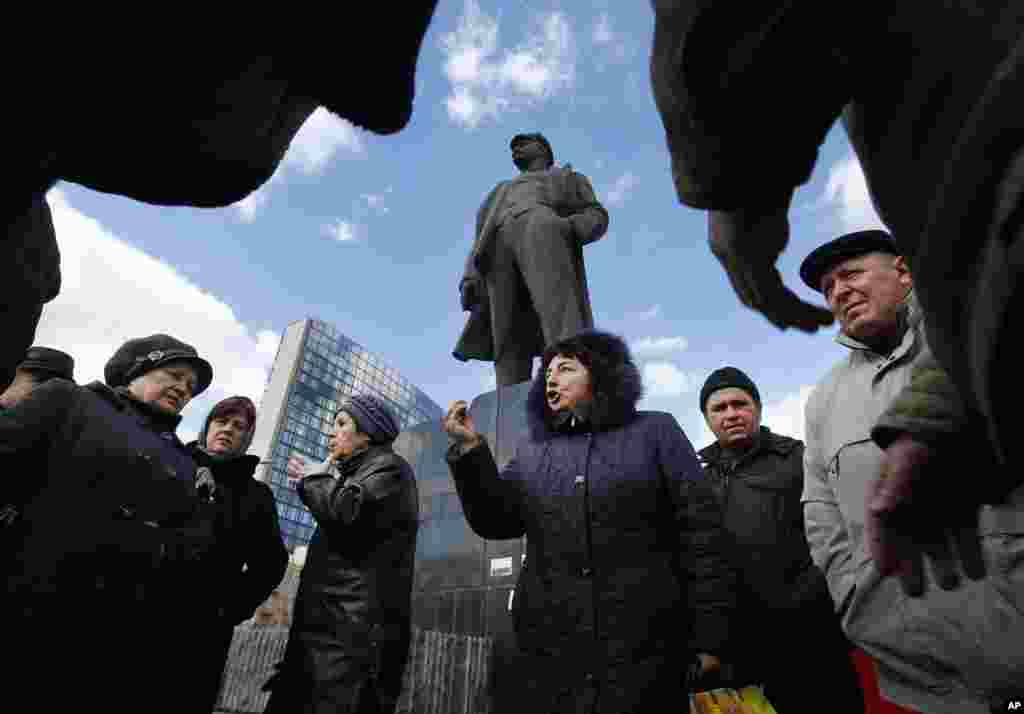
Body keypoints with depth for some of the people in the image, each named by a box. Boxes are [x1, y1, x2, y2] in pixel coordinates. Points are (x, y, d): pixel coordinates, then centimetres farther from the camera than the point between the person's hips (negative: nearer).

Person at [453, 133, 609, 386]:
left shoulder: (569, 177, 37)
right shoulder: (500, 195, 43)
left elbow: (596, 217, 18)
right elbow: (480, 243, 26)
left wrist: (570, 226, -7)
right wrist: (470, 278, 4)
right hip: (500, 243, 3)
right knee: (510, 350, -20)